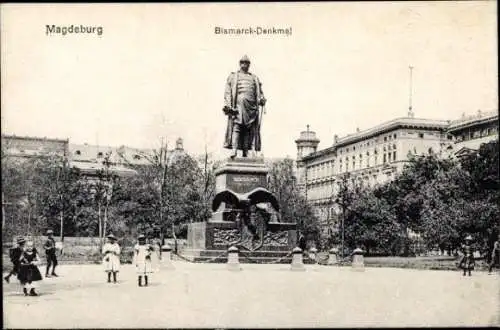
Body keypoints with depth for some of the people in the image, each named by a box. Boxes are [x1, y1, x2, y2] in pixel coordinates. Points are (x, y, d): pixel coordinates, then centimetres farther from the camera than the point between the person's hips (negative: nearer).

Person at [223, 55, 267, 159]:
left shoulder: (254, 78, 26)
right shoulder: (233, 76, 19)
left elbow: (259, 92, 19)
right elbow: (227, 92, 9)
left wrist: (262, 99, -3)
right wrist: (227, 104, -5)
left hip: (251, 105, 3)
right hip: (238, 104, -3)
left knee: (248, 129, -5)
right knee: (236, 127, -17)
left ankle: (245, 152, -6)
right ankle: (234, 150, -26)